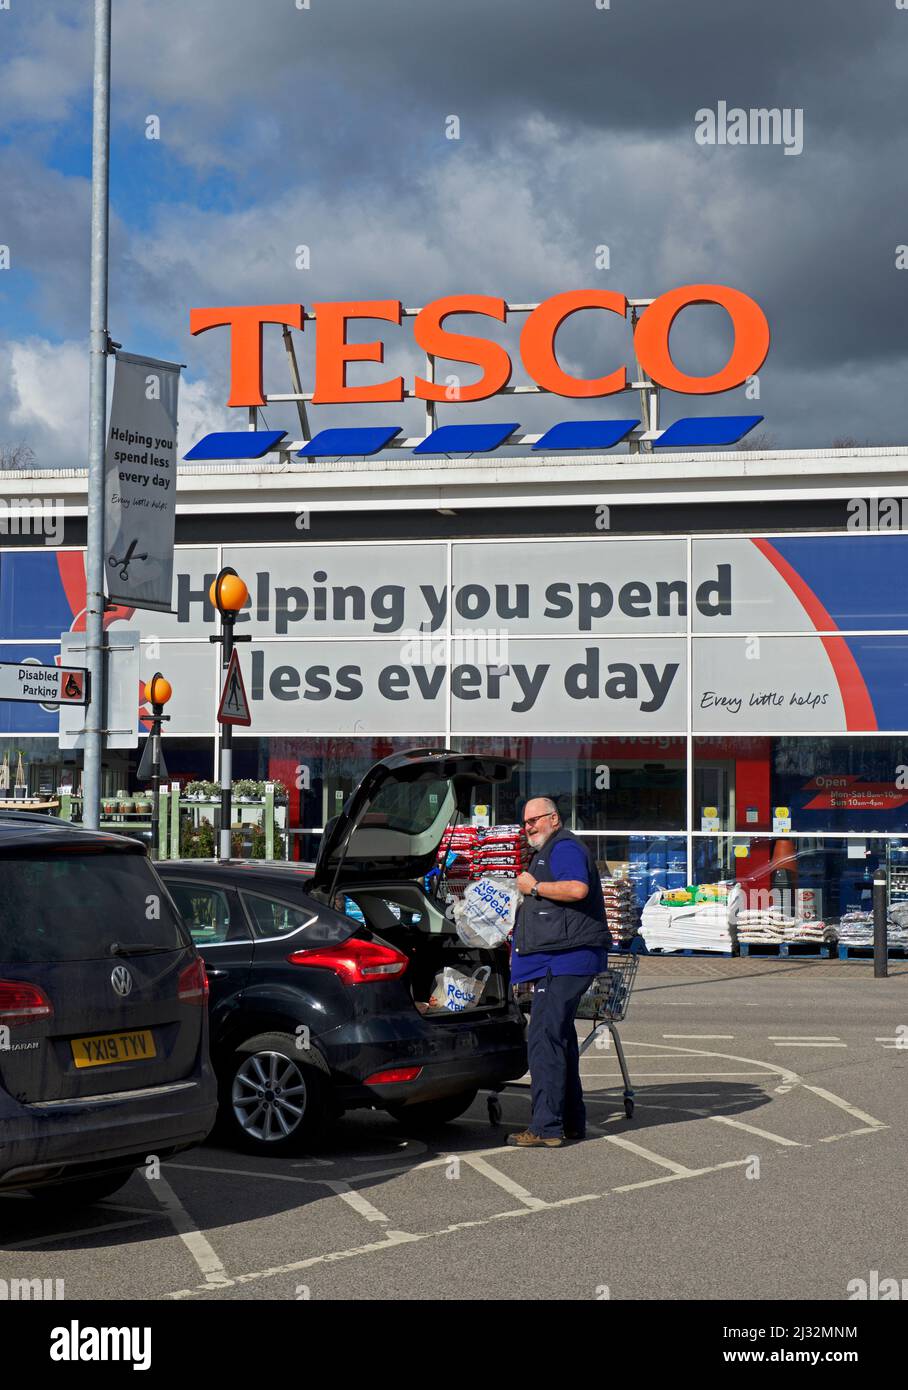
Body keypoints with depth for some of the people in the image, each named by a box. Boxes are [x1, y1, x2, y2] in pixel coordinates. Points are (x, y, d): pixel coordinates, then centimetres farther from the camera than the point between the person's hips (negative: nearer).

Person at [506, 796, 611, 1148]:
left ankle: (546, 1128, -17)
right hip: (559, 961, 12)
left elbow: (577, 889, -27)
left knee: (544, 1039, -15)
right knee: (559, 1038, 15)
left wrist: (534, 887, -16)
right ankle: (571, 1122, 22)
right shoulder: (548, 852, 26)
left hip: (564, 960, -12)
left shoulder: (564, 847, -9)